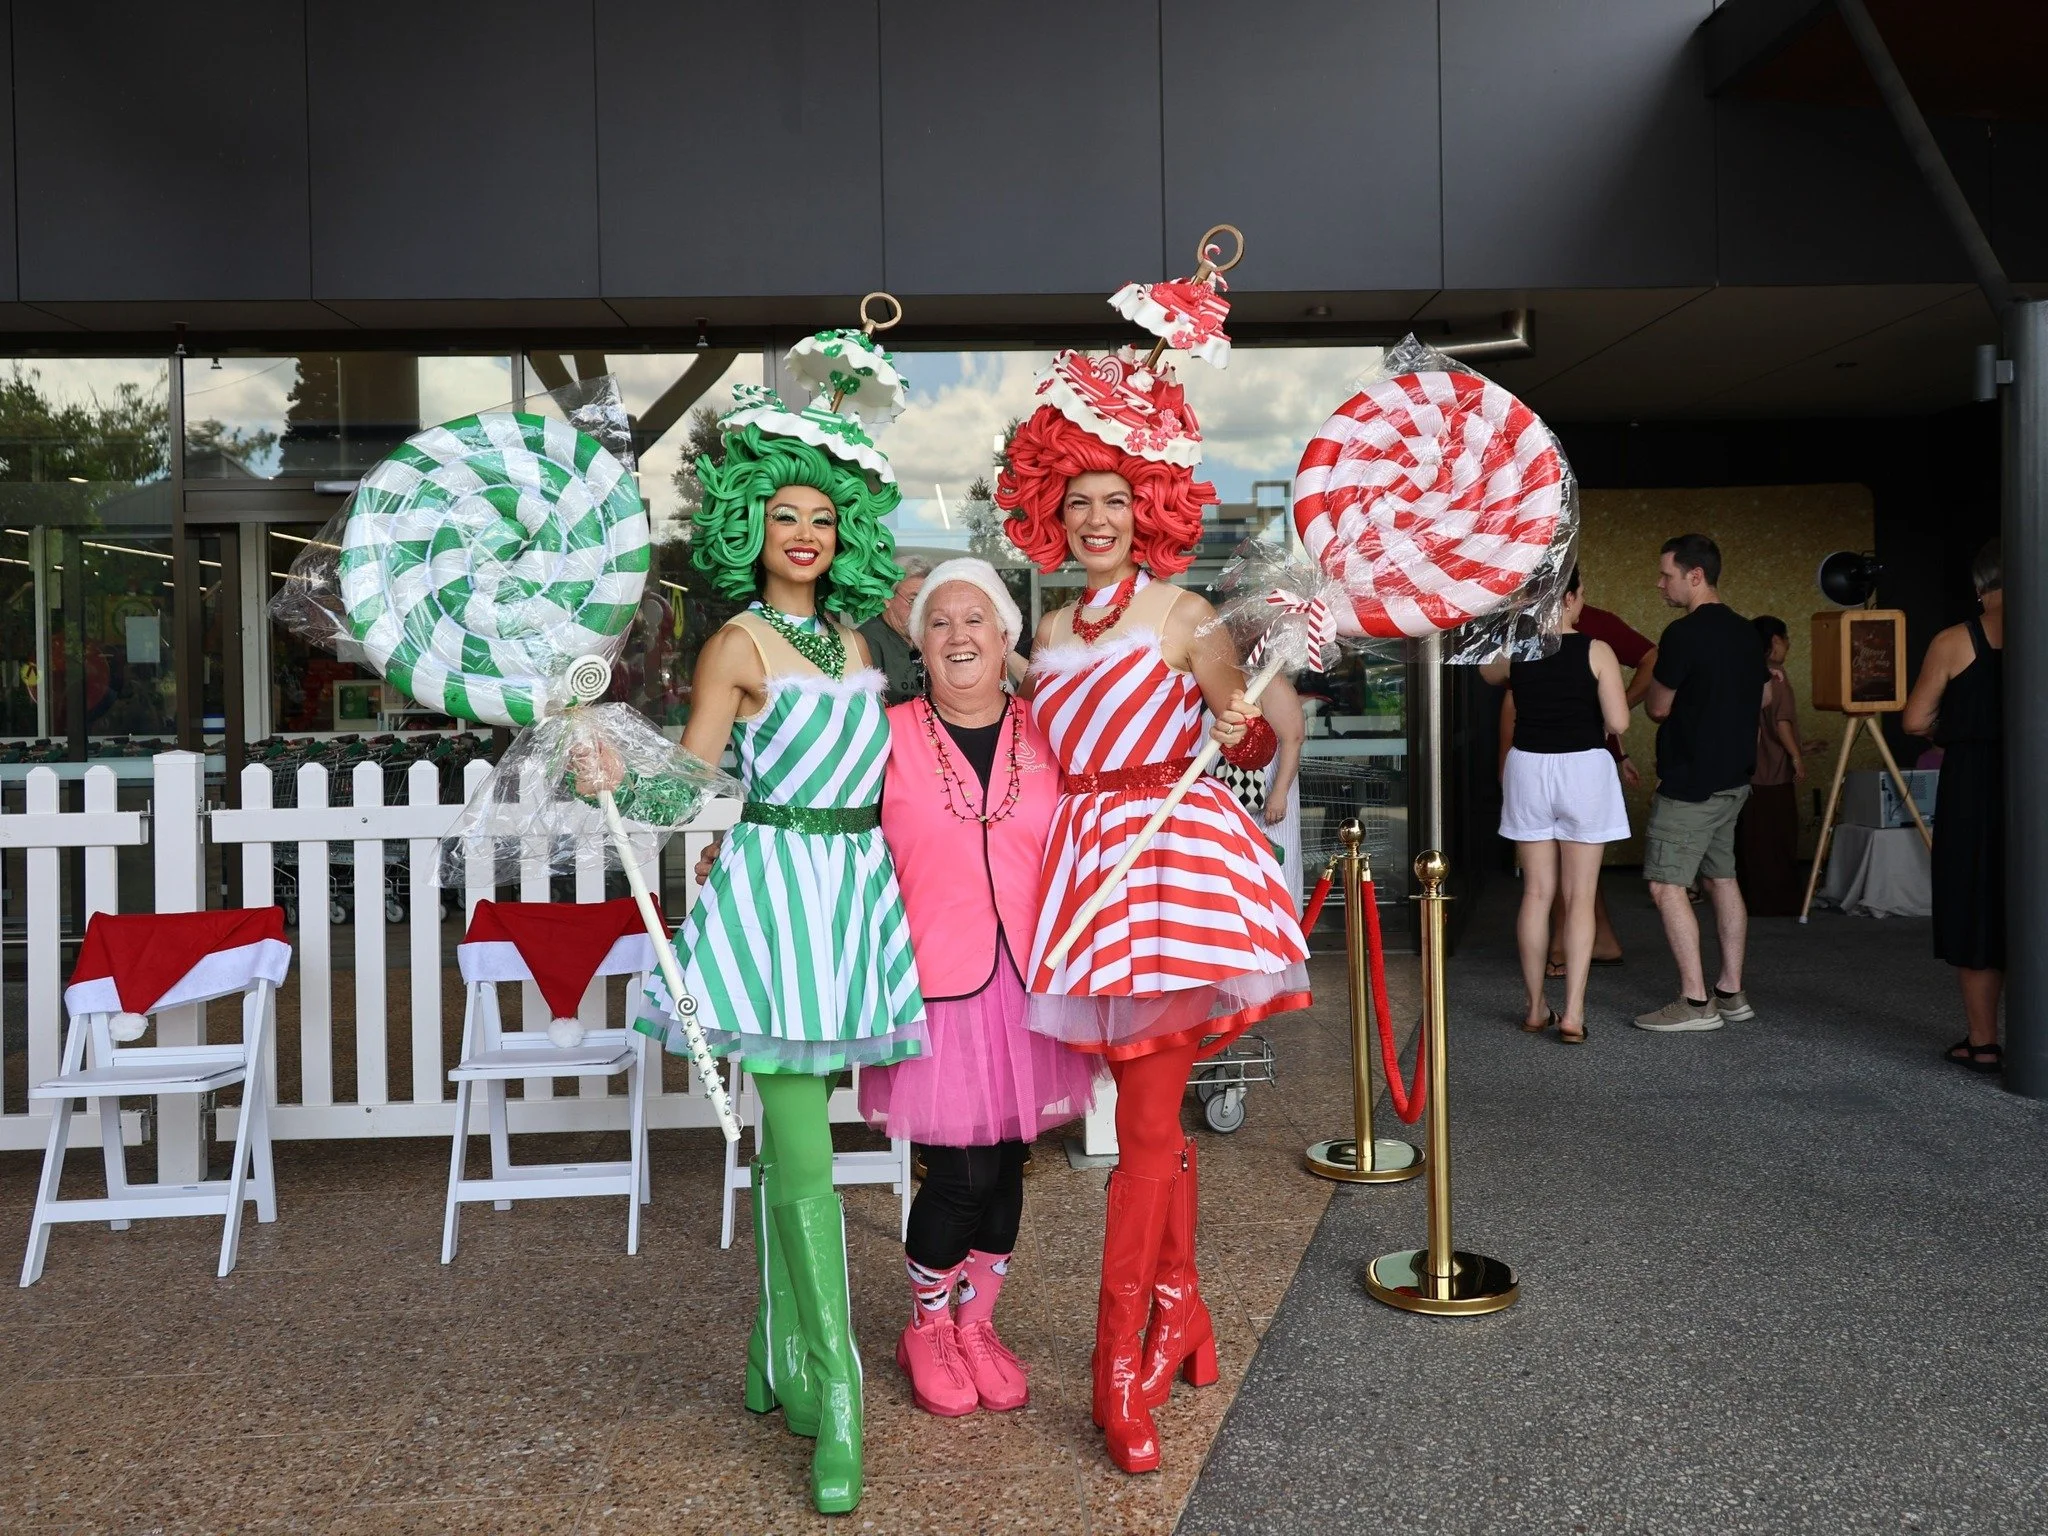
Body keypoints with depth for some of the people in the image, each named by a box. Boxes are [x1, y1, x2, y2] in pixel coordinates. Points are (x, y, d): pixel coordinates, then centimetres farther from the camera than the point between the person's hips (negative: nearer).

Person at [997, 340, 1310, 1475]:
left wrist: (1243, 730, -24)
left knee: (1147, 1116, -6)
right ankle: (1181, 1316, 26)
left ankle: (1119, 1357, 2)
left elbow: (1253, 748, -3)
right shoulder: (1052, 631, 15)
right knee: (1154, 1114, 13)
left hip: (1172, 849, -6)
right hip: (1088, 857, 6)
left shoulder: (1176, 612, -3)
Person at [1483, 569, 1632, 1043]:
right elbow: (1618, 723, -13)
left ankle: (1537, 1009, 17)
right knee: (1579, 898, 3)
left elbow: (1487, 673, 23)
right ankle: (1573, 1012, -1)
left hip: (1529, 768, 3)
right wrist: (1589, 715, 8)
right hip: (1584, 770, -3)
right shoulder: (1596, 652, -11)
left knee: (1537, 893, 10)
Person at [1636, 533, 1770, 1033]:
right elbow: (1761, 695, 23)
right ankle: (1732, 992, 19)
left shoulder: (1683, 634, -17)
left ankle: (1695, 1001, -6)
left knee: (1667, 885, -6)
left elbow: (1657, 708, -10)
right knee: (1721, 879, 14)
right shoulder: (1746, 632, 10)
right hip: (1733, 778, 9)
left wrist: (1653, 672, 10)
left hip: (1690, 782, -9)